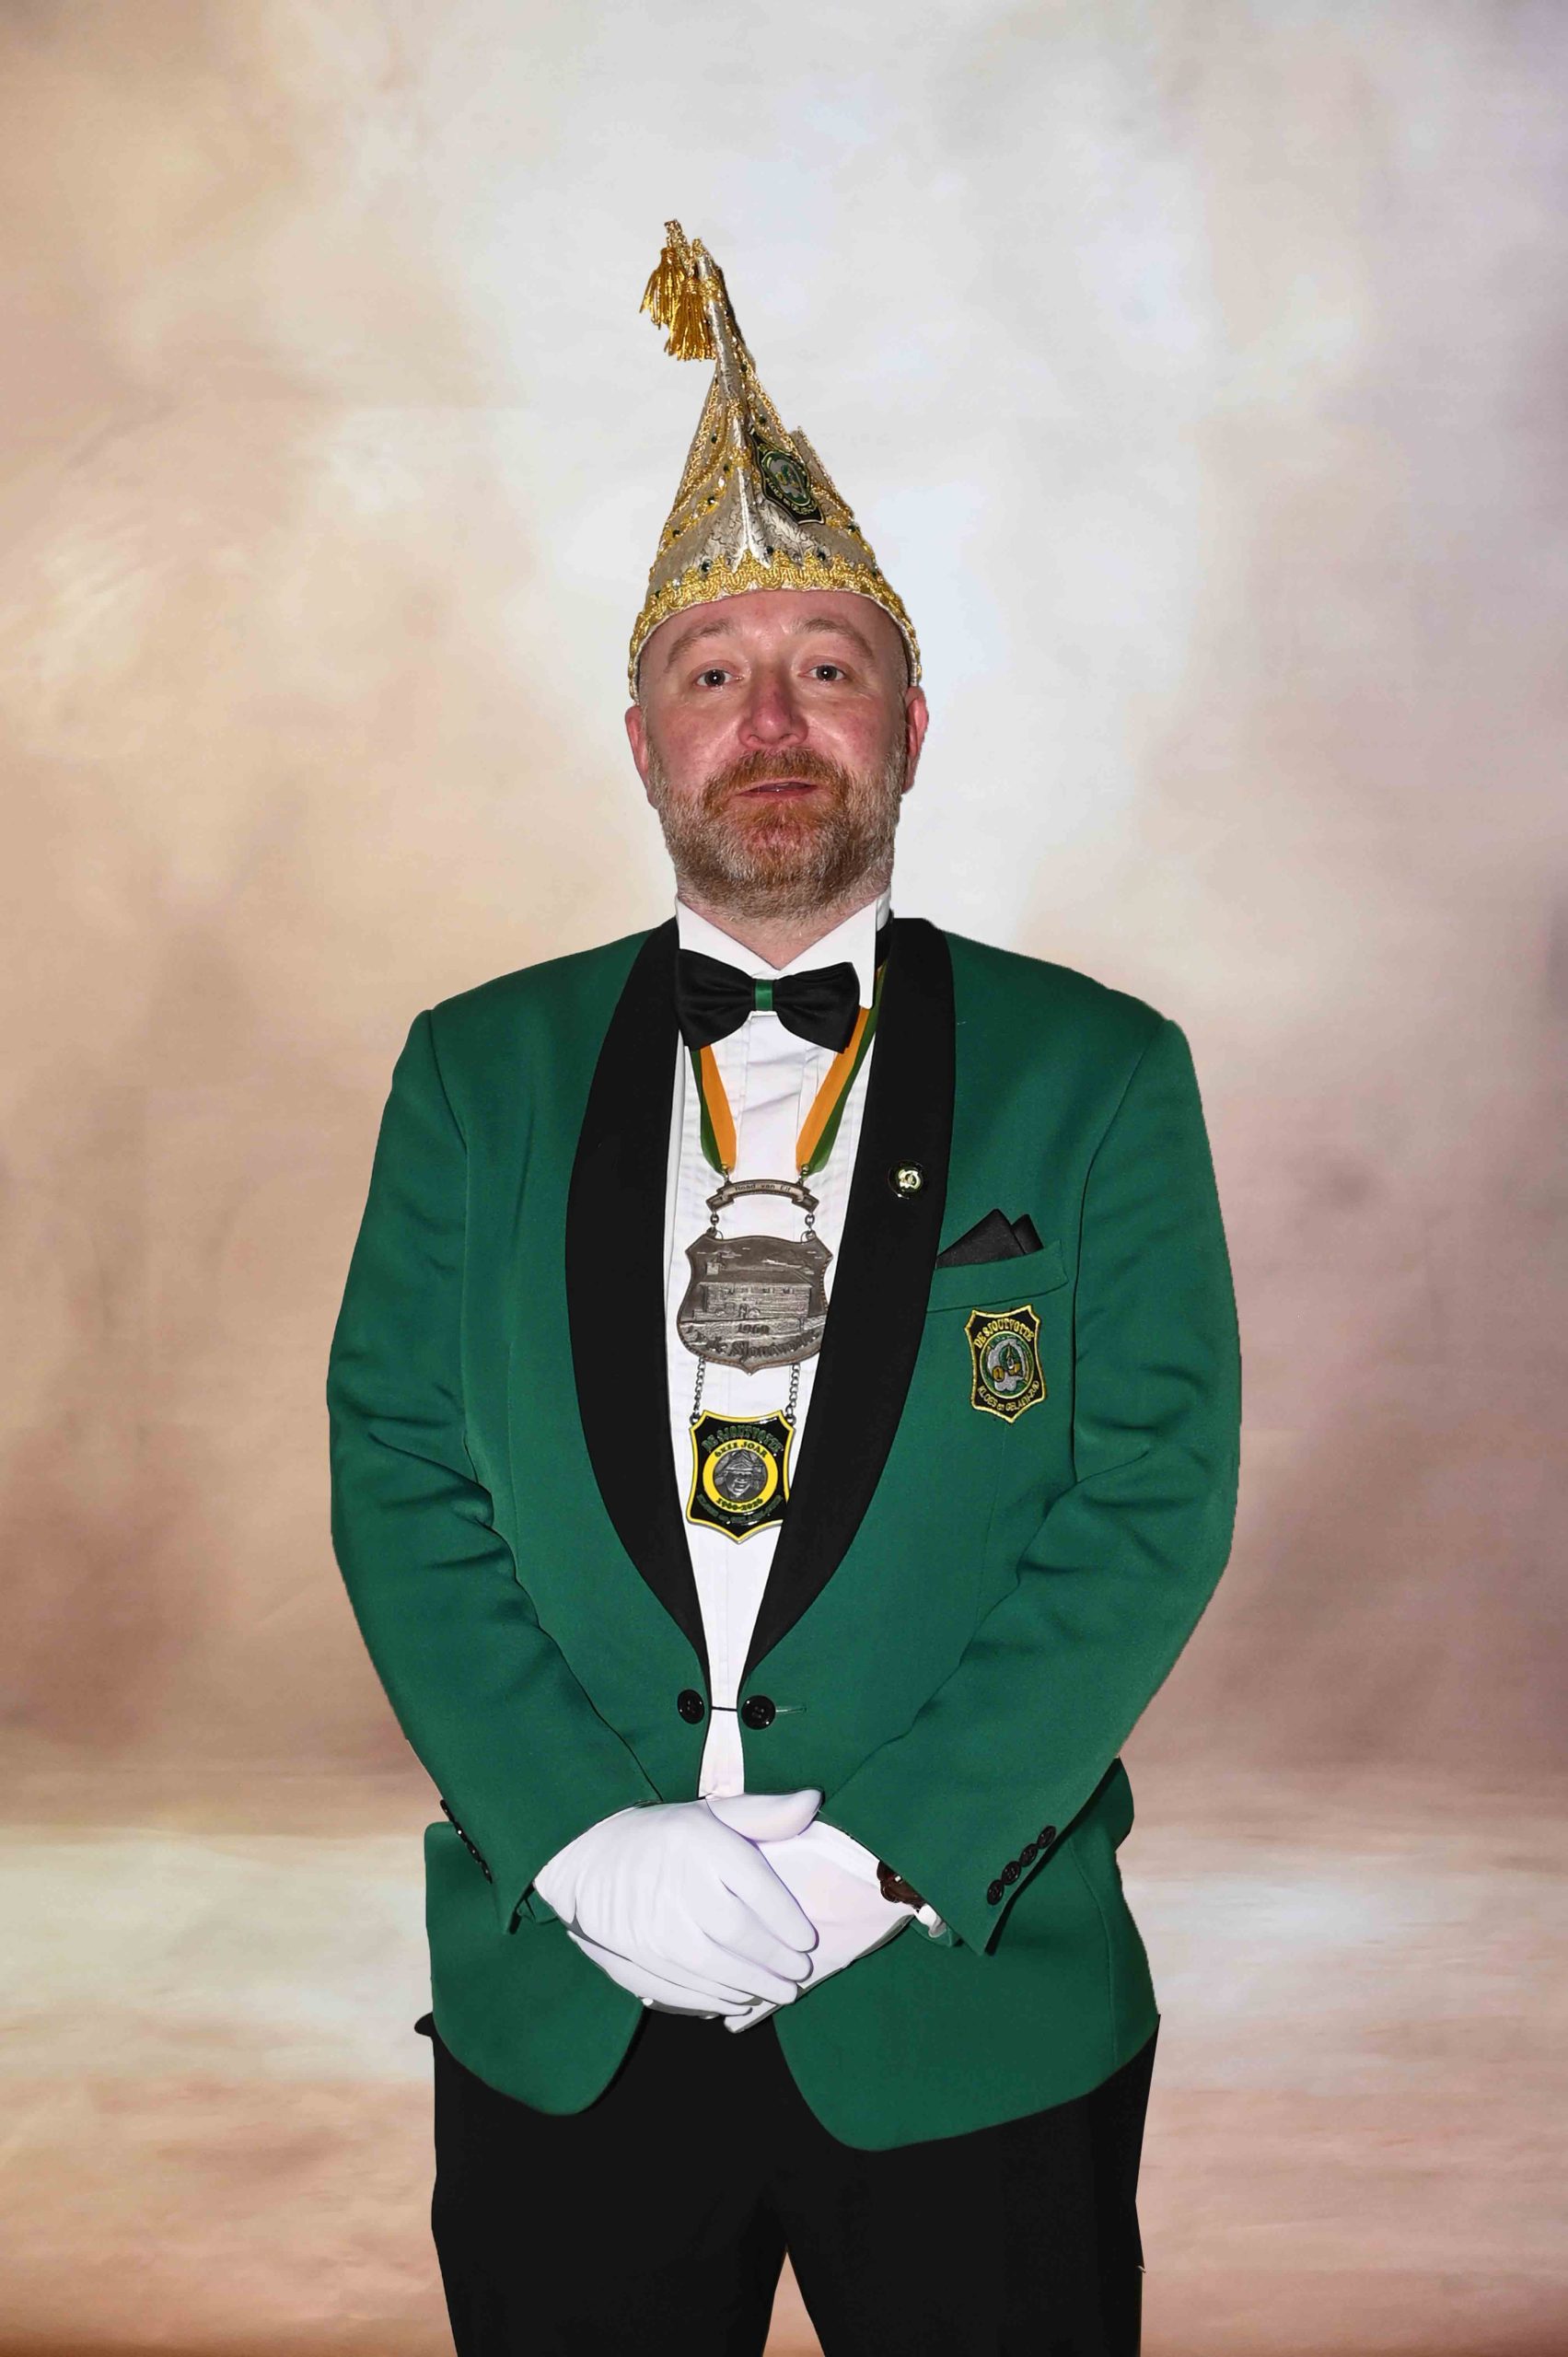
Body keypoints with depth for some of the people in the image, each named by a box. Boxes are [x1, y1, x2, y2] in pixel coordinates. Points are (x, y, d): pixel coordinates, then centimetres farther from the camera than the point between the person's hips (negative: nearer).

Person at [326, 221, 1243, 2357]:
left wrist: (876, 1849, -16)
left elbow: (1157, 1500, -8)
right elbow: (397, 1476, -2)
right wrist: (587, 1838, -13)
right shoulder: (477, 1073, 3)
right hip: (558, 2010, 2)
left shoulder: (1096, 1074, -2)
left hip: (975, 2013, -1)